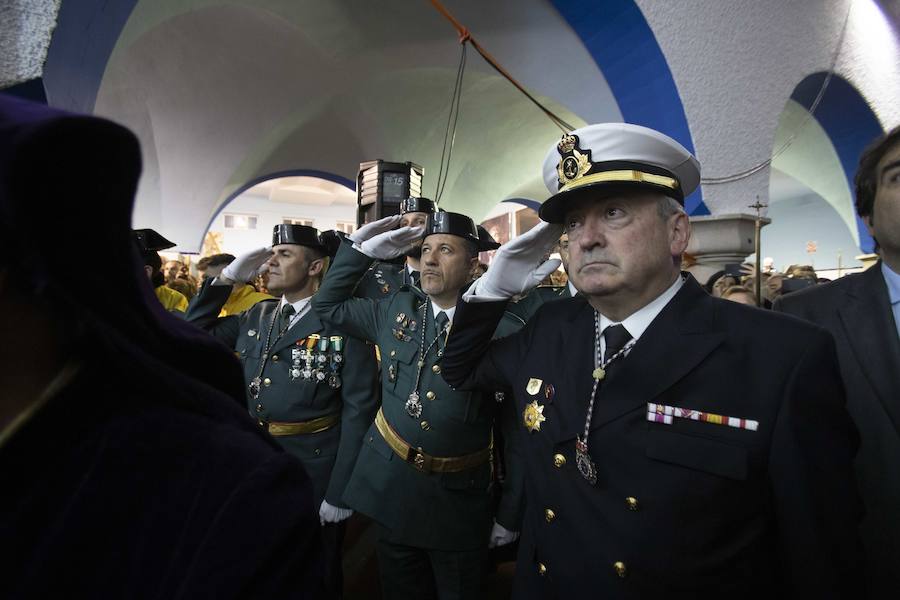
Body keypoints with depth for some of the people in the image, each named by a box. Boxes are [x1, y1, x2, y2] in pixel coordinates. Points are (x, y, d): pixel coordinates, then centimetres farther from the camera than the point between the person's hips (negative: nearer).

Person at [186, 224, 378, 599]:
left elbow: (358, 409, -15)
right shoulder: (256, 317, 5)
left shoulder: (342, 323, -15)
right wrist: (227, 278, -3)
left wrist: (340, 492, -15)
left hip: (316, 470, -5)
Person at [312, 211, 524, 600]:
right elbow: (328, 305, 12)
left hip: (460, 499, -4)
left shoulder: (502, 331, -16)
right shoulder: (396, 309, -1)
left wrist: (510, 515, -4)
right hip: (391, 486, 4)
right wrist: (361, 249, -3)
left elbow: (518, 432, -10)